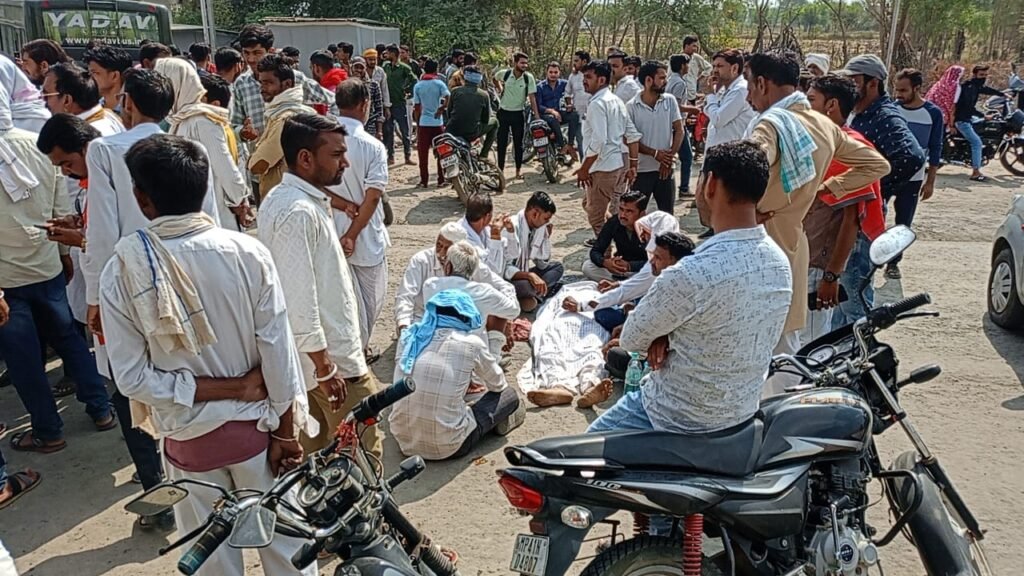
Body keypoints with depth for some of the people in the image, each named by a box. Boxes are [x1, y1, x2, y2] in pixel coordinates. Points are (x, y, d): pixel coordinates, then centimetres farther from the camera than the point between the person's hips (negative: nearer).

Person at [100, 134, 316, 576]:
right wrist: (286, 431, -3)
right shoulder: (248, 253, -15)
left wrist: (232, 388, -10)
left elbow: (133, 377, -13)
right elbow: (278, 351, -13)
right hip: (255, 426, 0)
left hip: (189, 438, 0)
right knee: (283, 538, 19)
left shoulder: (122, 271, -13)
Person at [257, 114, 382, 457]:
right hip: (330, 357, -10)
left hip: (319, 353, 10)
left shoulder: (285, 200, 8)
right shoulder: (298, 213, -24)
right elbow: (299, 300, -27)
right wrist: (325, 368, -23)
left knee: (311, 454, 21)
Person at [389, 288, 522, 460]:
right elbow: (498, 384, 10)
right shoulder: (471, 343, -8)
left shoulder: (410, 337, 2)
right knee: (509, 394, 14)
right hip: (446, 446, -4)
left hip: (404, 440, 5)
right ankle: (499, 423, 40)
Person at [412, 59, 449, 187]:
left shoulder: (417, 86, 3)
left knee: (423, 153, 5)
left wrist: (417, 123, 12)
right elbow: (448, 98, -17)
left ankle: (424, 181, 6)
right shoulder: (439, 83, -2)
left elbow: (417, 108, 4)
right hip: (438, 123, -1)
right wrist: (441, 109, -3)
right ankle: (441, 180, 11)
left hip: (423, 123, 1)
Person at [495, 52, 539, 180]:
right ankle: (500, 169, 15)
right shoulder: (505, 74, -9)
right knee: (501, 142, 5)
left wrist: (537, 115, -16)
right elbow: (494, 78, 15)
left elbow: (532, 97, -12)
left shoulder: (529, 77, -11)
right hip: (503, 112, 1)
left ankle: (518, 169, 17)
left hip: (518, 113, -1)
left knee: (518, 143, 6)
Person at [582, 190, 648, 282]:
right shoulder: (613, 223, -15)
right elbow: (595, 251, -13)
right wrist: (605, 262, -37)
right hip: (620, 266, 4)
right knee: (587, 267, -18)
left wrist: (629, 266, -45)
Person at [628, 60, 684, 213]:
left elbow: (679, 130, 0)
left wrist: (669, 157, -11)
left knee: (667, 214, 11)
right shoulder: (631, 106, -7)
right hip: (641, 169, -3)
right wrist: (655, 153, -15)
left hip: (665, 168, 3)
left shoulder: (670, 101, 1)